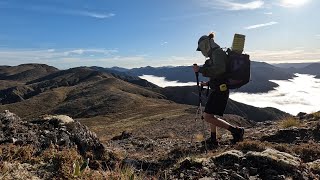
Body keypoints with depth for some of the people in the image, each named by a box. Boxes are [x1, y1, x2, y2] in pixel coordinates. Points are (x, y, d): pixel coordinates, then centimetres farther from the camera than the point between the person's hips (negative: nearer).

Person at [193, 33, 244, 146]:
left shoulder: (217, 53, -12)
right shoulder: (215, 55, 18)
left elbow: (219, 69, -30)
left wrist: (200, 69, -25)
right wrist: (208, 83, 20)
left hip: (220, 90, -11)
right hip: (218, 89, 11)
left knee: (207, 117, -11)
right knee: (210, 114, 20)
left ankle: (236, 130, -6)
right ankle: (213, 140, 33)